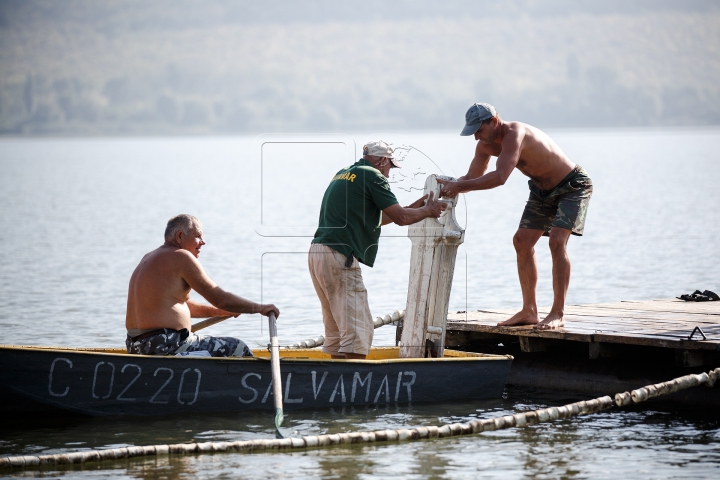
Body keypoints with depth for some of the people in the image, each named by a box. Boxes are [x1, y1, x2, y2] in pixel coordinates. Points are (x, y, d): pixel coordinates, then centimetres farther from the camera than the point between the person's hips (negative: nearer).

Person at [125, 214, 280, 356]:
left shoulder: (150, 258, 19)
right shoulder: (181, 257, -11)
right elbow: (220, 298, -12)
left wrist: (219, 311, 16)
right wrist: (259, 308, -1)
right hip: (164, 344, -11)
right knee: (238, 348, -6)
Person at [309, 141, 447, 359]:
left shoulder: (343, 175, 23)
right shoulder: (372, 176, -4)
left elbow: (375, 218, 29)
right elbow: (401, 218, -5)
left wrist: (415, 207, 29)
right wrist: (428, 210, 12)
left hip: (317, 253, 9)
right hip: (340, 256, -9)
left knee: (336, 330, 13)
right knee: (357, 329, -9)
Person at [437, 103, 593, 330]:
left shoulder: (515, 134, -34)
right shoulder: (486, 144, -5)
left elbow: (499, 177, -45)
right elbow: (472, 177, 4)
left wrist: (459, 186, -45)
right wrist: (450, 186, -16)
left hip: (573, 186, -9)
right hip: (543, 190, 9)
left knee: (557, 240, -23)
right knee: (522, 241, 2)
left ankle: (558, 314, -22)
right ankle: (529, 311, 7)